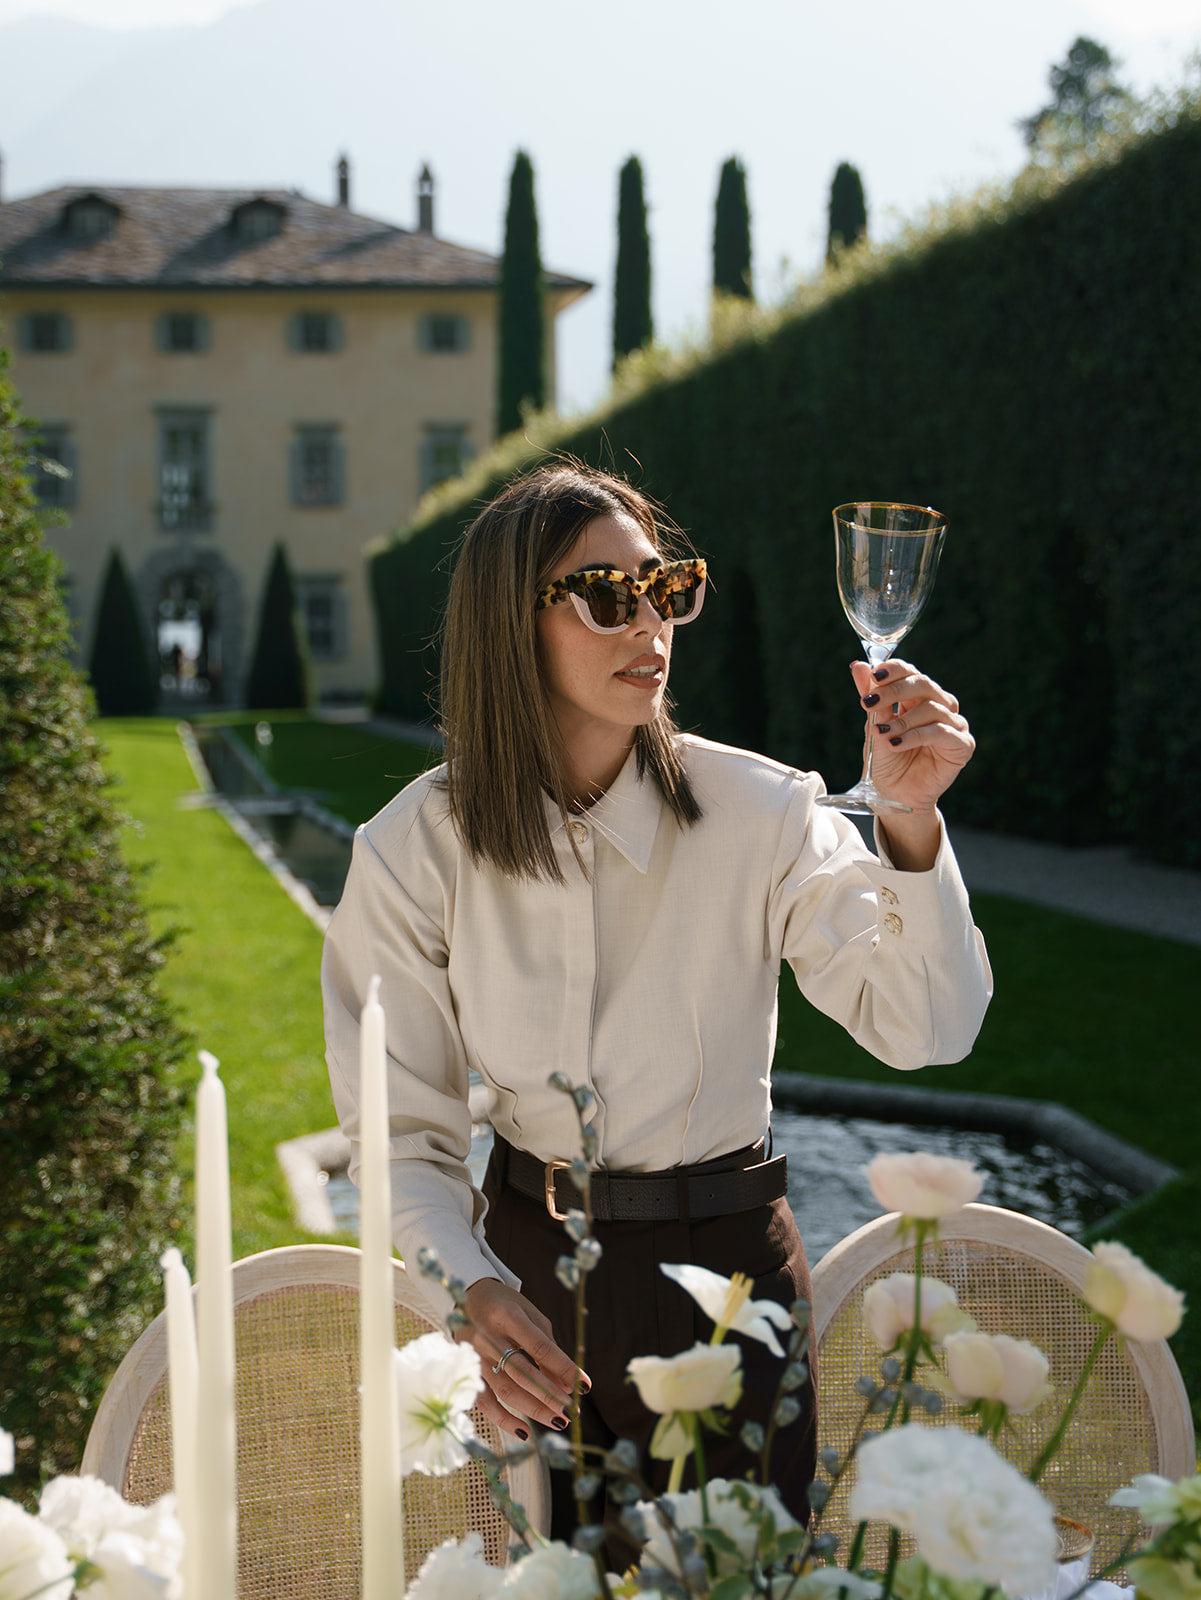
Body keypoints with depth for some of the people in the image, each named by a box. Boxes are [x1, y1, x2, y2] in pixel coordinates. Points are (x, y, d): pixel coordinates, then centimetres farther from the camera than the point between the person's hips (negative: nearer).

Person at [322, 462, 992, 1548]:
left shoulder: (760, 814, -12)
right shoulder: (415, 853, -10)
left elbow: (925, 1028, -18)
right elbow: (404, 1124, -7)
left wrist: (910, 825, -33)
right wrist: (470, 1290, -24)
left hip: (726, 1265, -1)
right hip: (531, 1269, 1)